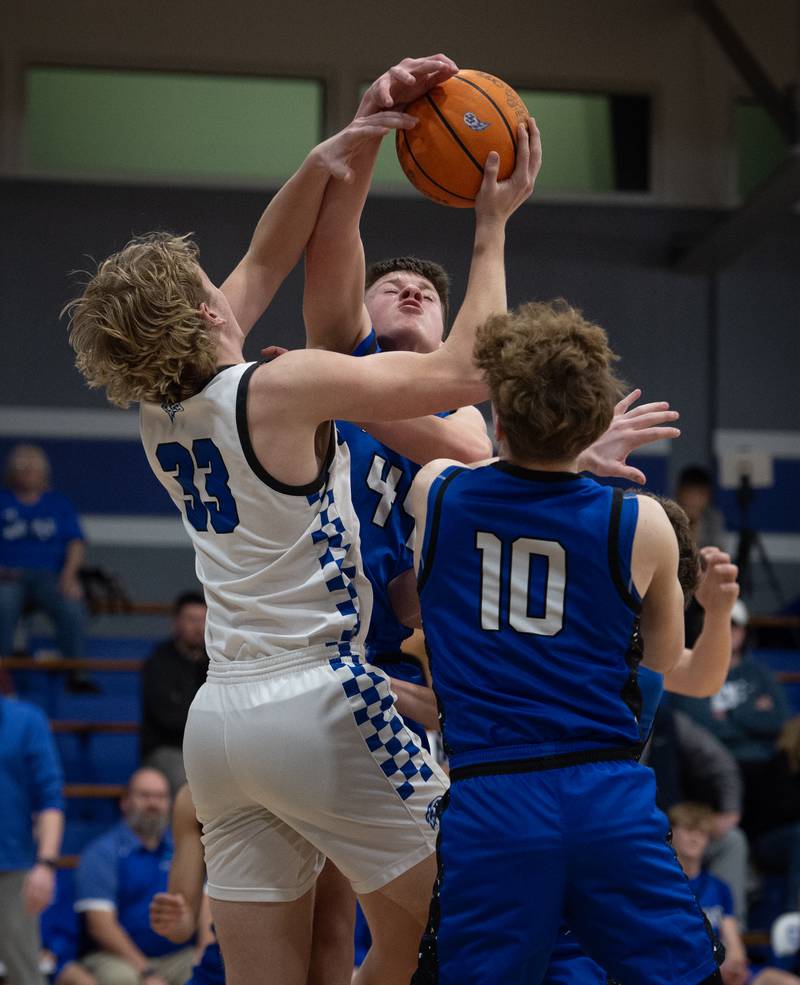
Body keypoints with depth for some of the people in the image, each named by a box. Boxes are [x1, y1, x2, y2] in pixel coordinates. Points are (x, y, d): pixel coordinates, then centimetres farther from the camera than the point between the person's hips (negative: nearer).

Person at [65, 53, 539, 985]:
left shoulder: (159, 412, 10)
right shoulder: (280, 391, -12)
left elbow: (262, 267, 22)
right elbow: (465, 374, -8)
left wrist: (322, 164, 12)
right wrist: (492, 226, 0)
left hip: (218, 721, 7)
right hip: (316, 702, -7)